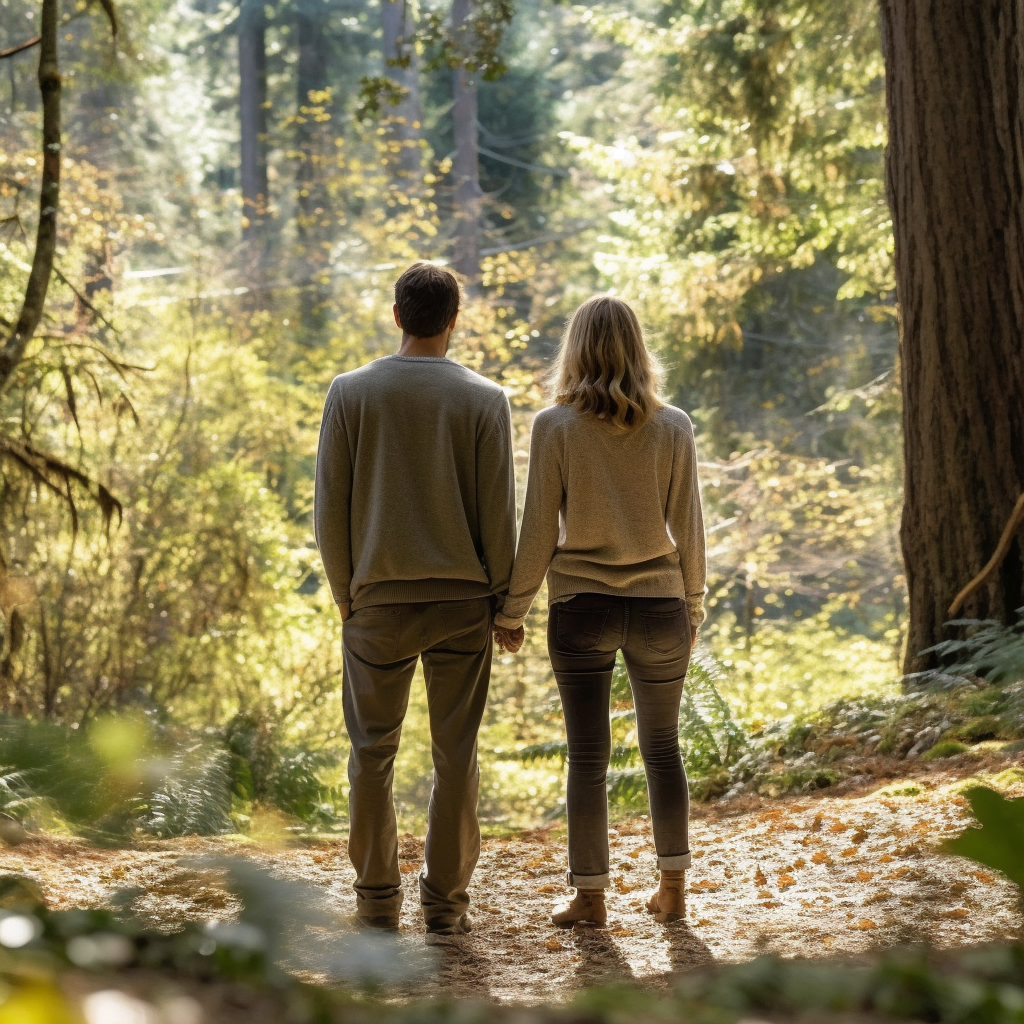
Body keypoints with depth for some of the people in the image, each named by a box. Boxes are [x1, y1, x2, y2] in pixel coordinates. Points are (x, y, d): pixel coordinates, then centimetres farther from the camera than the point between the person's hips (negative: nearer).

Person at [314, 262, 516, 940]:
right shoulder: (484, 400, -2)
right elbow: (499, 512, -3)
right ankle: (446, 902, 9)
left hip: (379, 599, 0)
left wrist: (345, 592, 10)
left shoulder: (351, 392, -1)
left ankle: (378, 900, 11)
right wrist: (502, 596, 8)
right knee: (456, 753, 5)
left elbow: (330, 507, 0)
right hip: (463, 600, 0)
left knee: (373, 752, 8)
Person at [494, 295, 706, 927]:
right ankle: (673, 886, 16)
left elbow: (539, 532, -5)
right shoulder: (674, 428, -1)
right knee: (663, 747, 15)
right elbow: (688, 528, 2)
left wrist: (513, 611, 4)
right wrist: (693, 608, 14)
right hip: (659, 605, 2)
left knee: (588, 755, 5)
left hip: (581, 607, -2)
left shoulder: (556, 426, -6)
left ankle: (592, 897, 8)